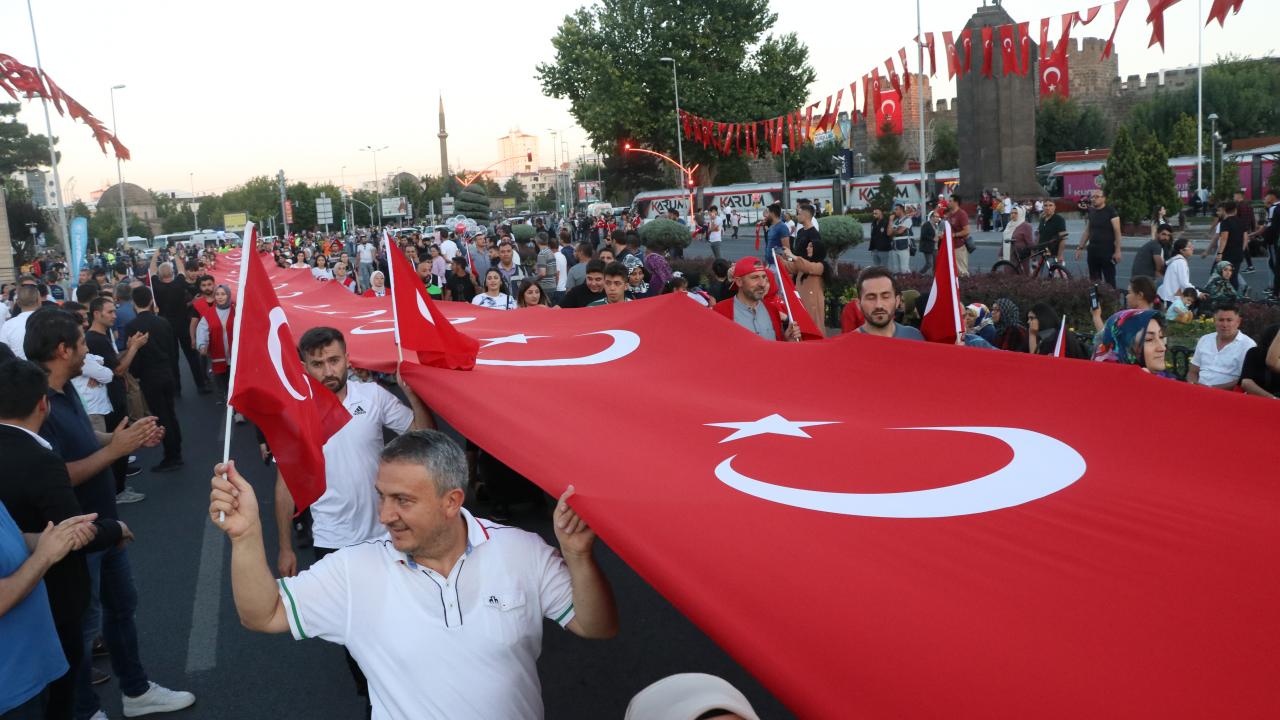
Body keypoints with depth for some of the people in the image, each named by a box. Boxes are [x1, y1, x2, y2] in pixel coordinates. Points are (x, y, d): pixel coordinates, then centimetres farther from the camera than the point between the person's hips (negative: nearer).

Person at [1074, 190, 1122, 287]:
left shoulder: (1110, 211, -6)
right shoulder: (1091, 212, 11)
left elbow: (1117, 232, -10)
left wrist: (1117, 251, -15)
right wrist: (1080, 248, 13)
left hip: (1107, 251, -6)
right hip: (1093, 250, 6)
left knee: (1109, 279, -4)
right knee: (1093, 279, 8)